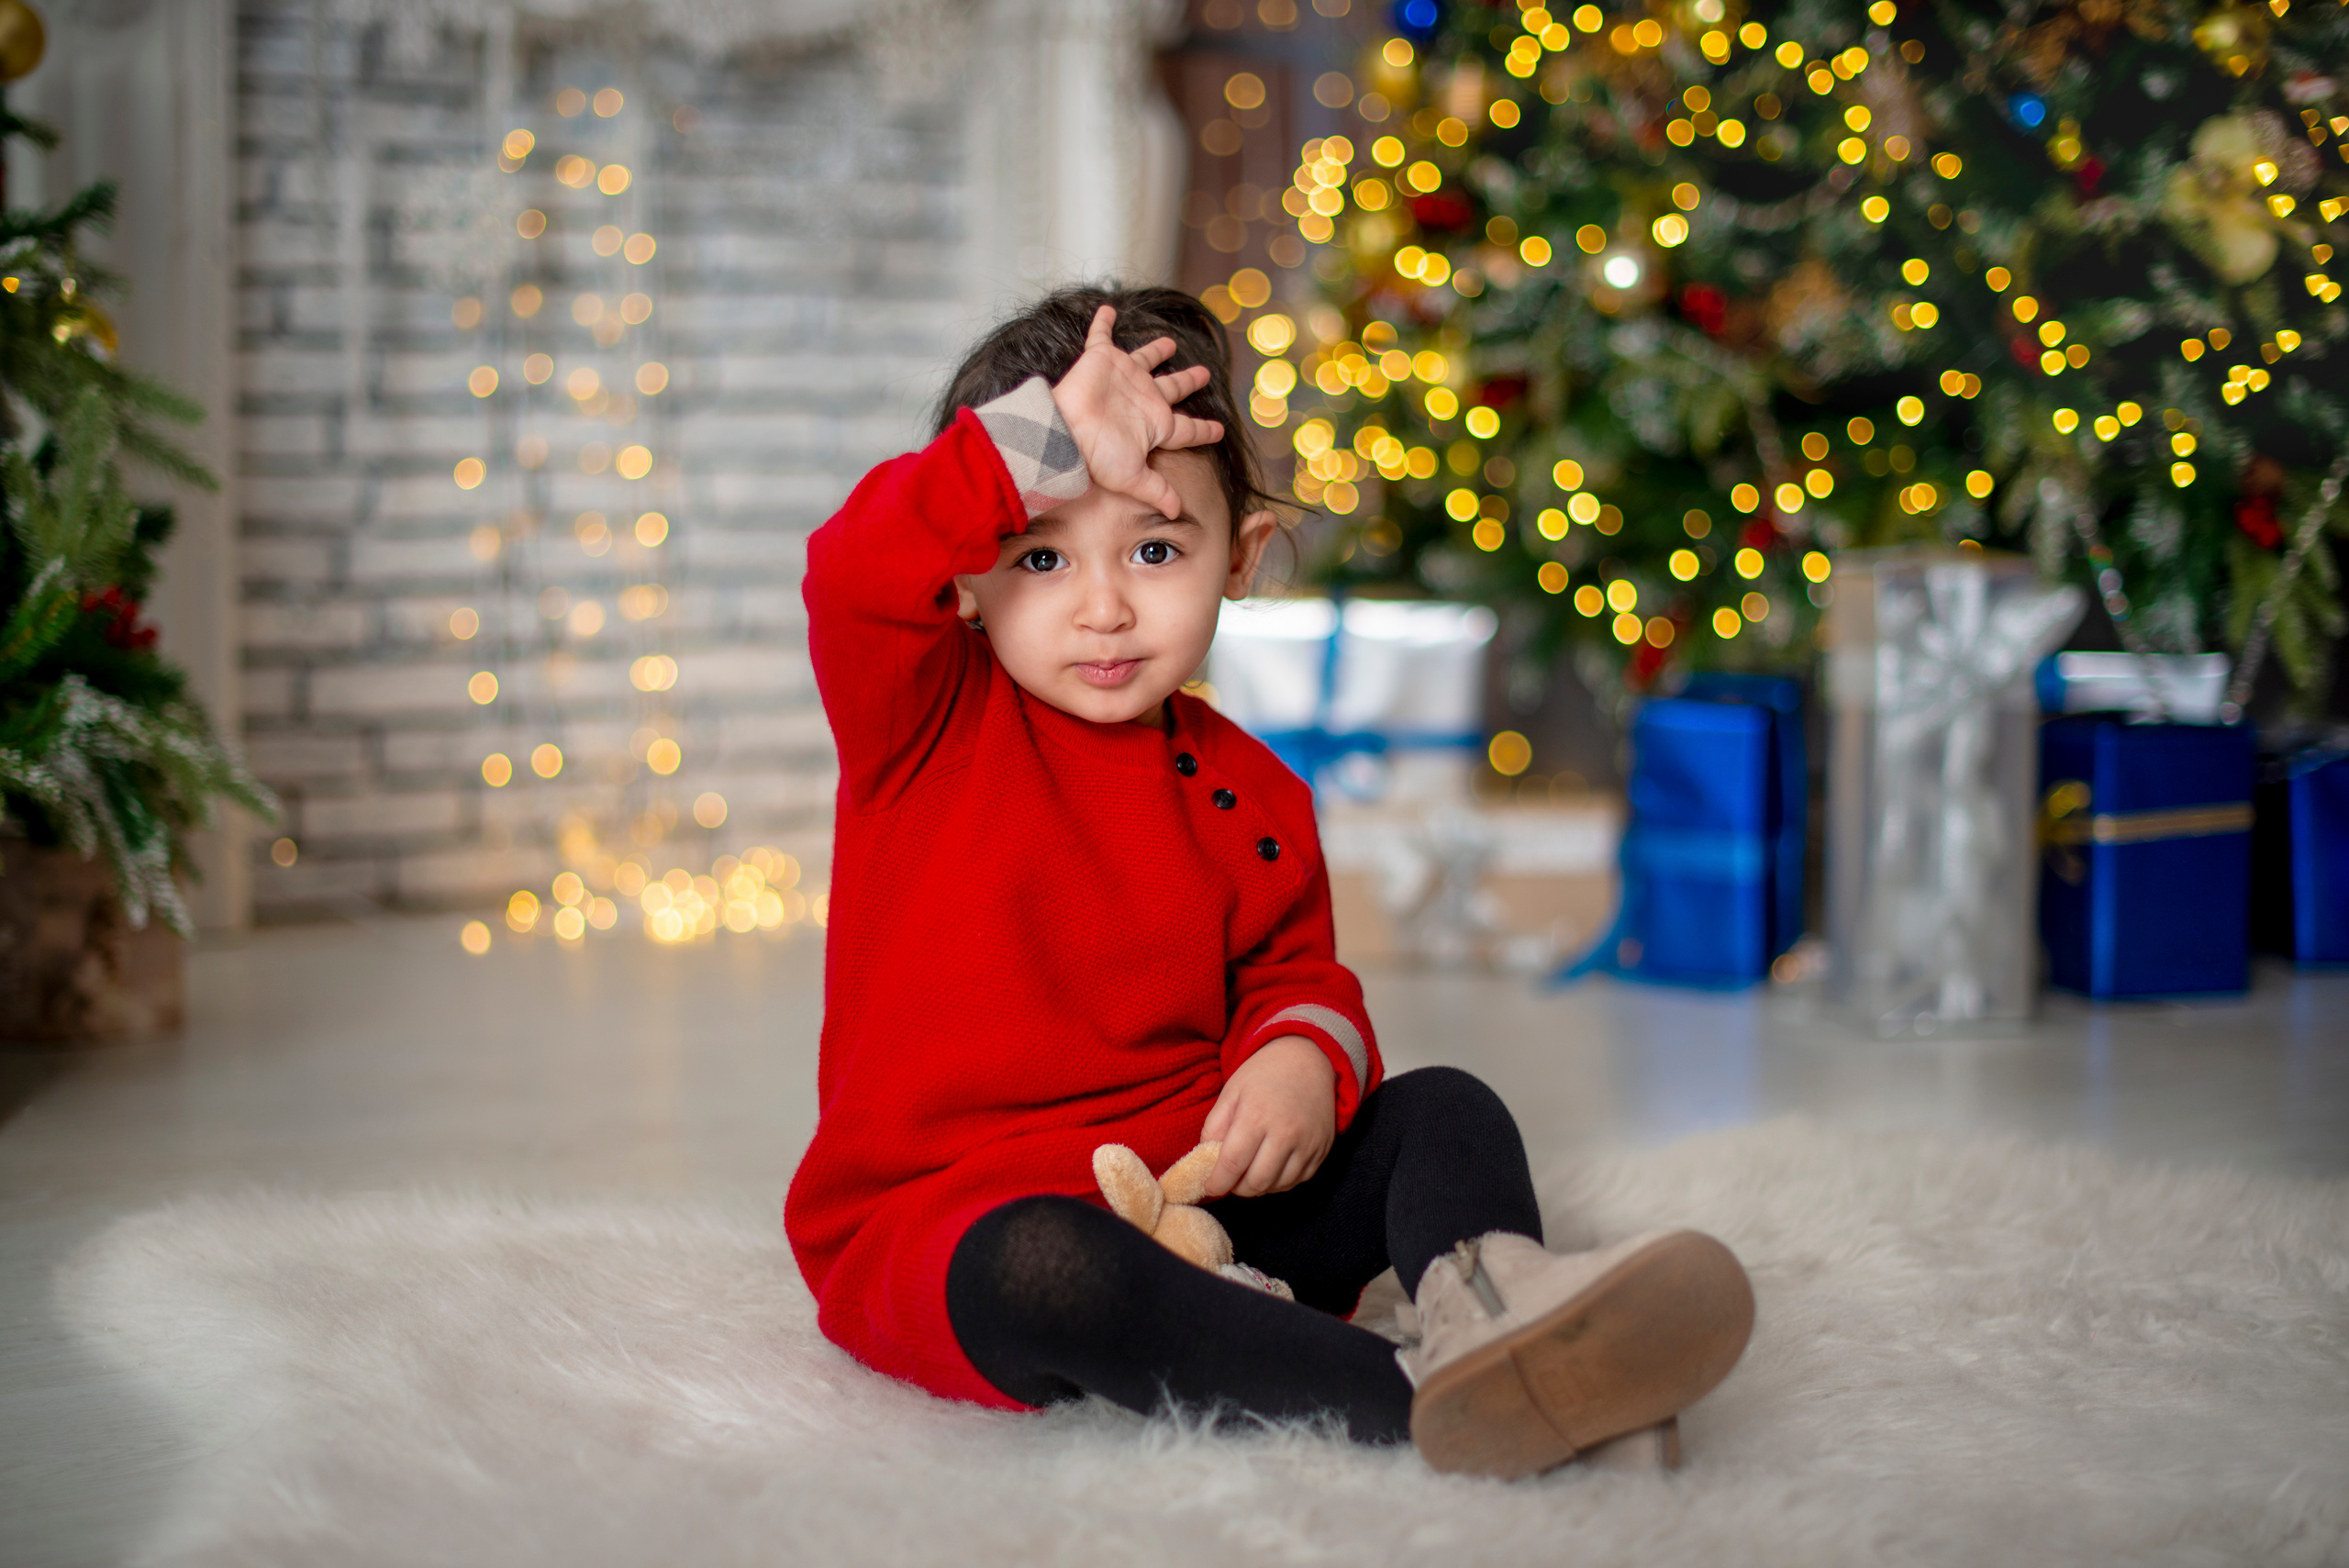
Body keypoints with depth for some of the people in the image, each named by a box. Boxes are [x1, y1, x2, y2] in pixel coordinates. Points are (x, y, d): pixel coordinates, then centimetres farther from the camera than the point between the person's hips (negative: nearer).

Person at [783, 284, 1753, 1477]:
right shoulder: (925, 721, -5)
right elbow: (856, 575, -24)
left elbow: (1293, 969, 19)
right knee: (1040, 1272, -39)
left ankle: (1485, 1291, -41)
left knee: (1443, 1111, -6)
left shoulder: (1248, 793, 9)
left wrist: (1304, 1057, -6)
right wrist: (1052, 441, -24)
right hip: (950, 1219, -5)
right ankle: (1409, 1402, -45)